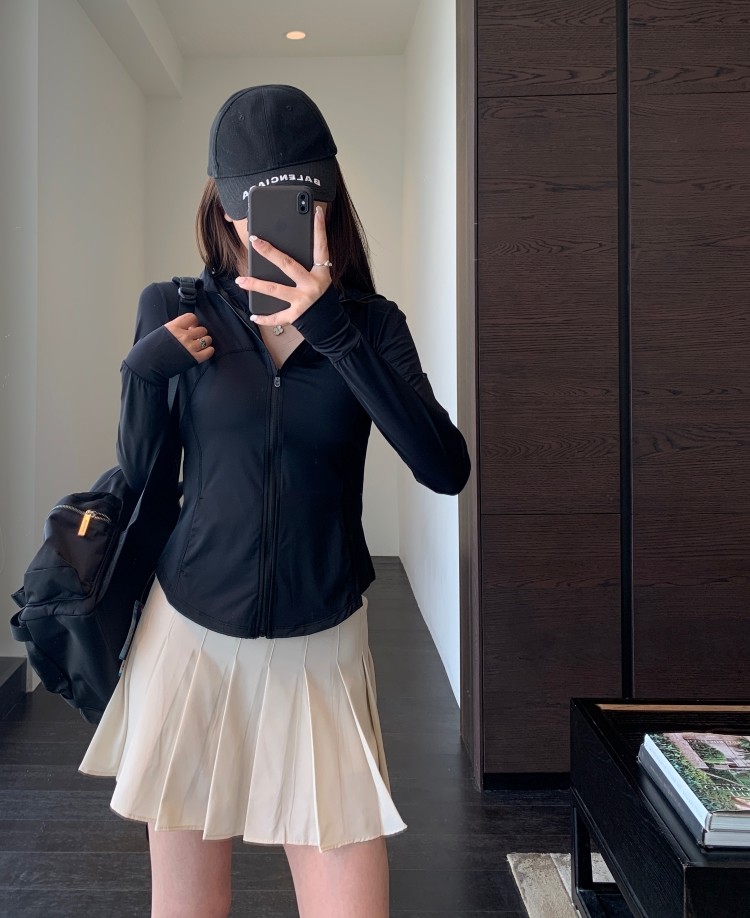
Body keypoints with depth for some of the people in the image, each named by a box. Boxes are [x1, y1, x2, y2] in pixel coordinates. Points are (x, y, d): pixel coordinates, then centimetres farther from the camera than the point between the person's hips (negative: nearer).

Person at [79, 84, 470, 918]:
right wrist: (143, 370, -14)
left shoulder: (370, 323, -3)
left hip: (320, 649, 0)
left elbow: (445, 469, -18)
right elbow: (139, 474, 4)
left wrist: (335, 331, -25)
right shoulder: (176, 310, -1)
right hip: (190, 636, 1)